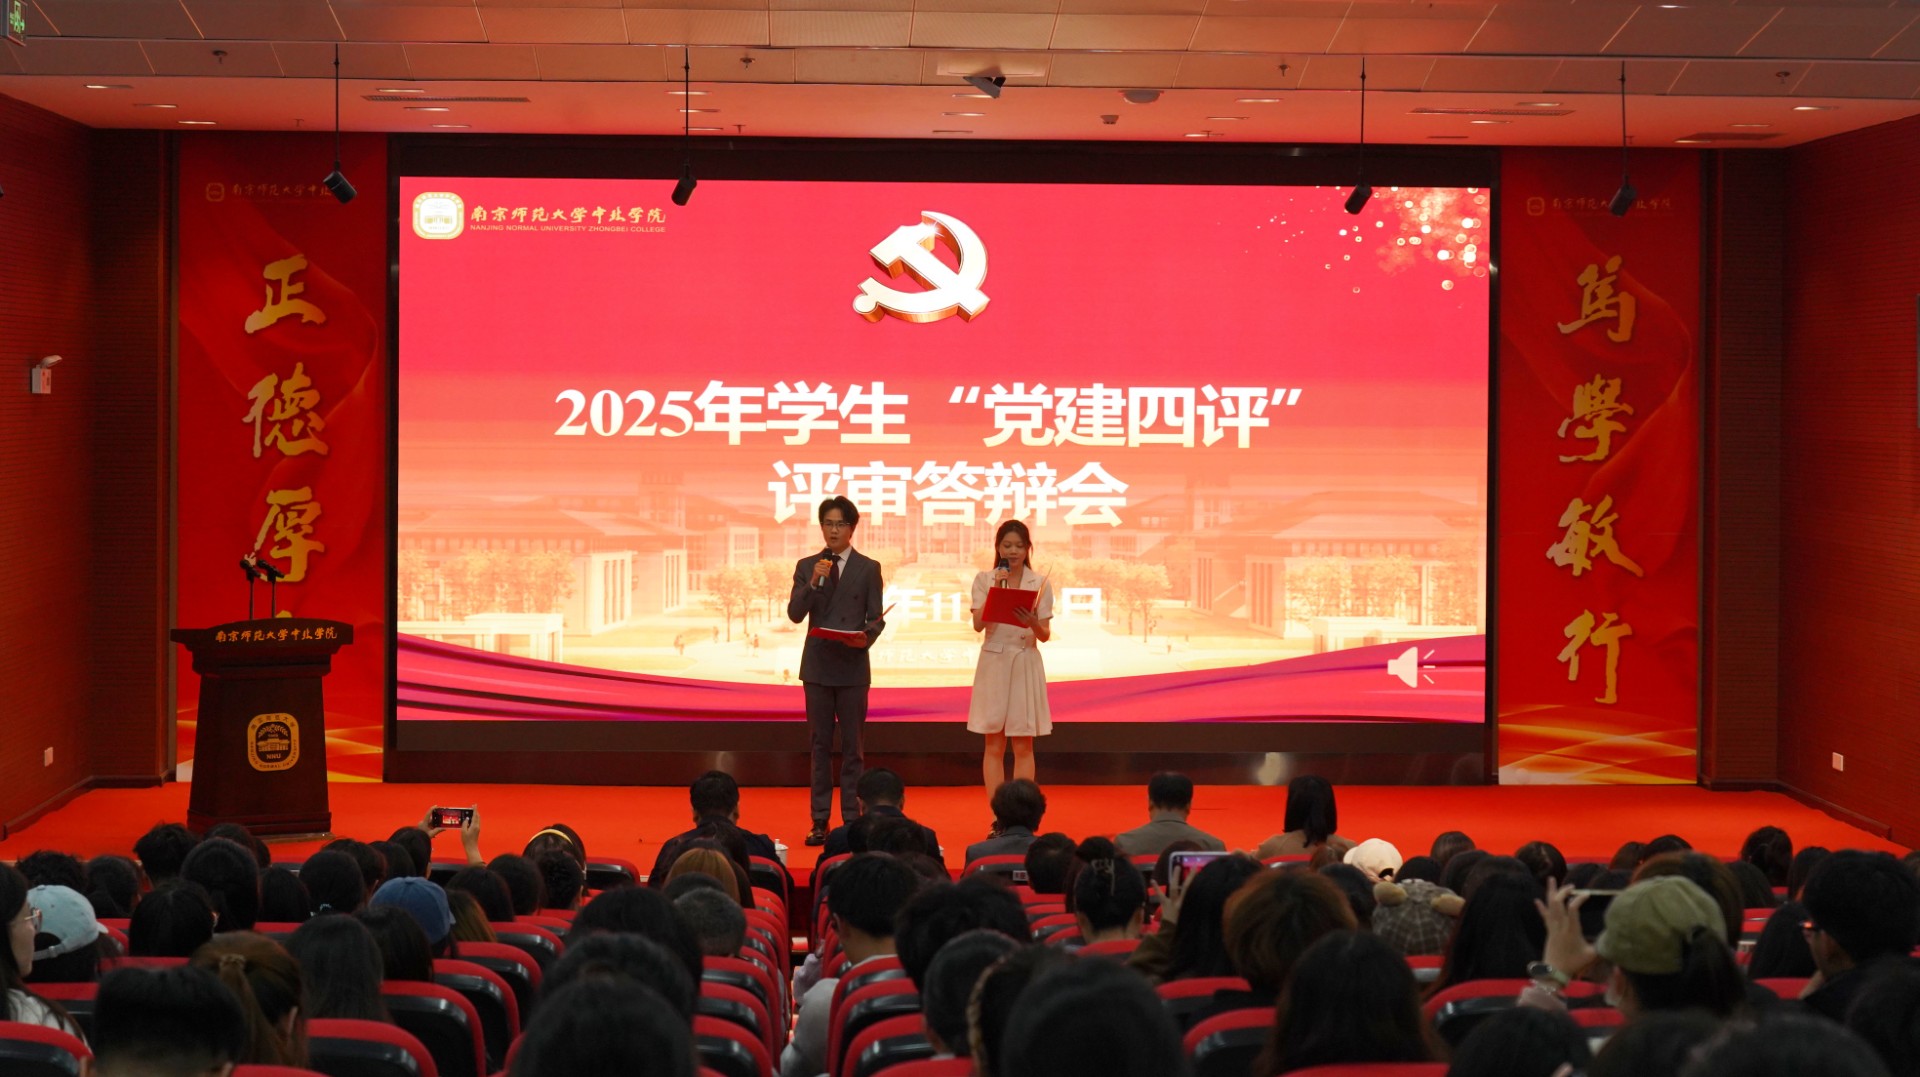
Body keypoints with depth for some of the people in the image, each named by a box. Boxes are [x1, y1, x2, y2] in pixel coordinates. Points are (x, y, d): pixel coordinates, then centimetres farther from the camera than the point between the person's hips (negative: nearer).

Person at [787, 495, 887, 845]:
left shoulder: (868, 568, 4)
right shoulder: (807, 566, 8)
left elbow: (876, 618, 2)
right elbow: (795, 614, -2)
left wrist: (866, 636, -18)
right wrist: (814, 583, -15)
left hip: (853, 665, -2)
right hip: (818, 665, 2)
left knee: (852, 746, 1)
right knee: (820, 746, 6)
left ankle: (852, 820, 5)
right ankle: (820, 821, 10)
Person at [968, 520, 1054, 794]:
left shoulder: (1039, 583, 3)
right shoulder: (984, 580, 3)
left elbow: (1045, 635, 0)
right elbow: (978, 624, -9)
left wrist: (1033, 624, -21)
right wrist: (996, 589, -14)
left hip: (1026, 665, 0)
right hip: (993, 663, 0)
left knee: (1023, 747, 2)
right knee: (994, 746, 2)